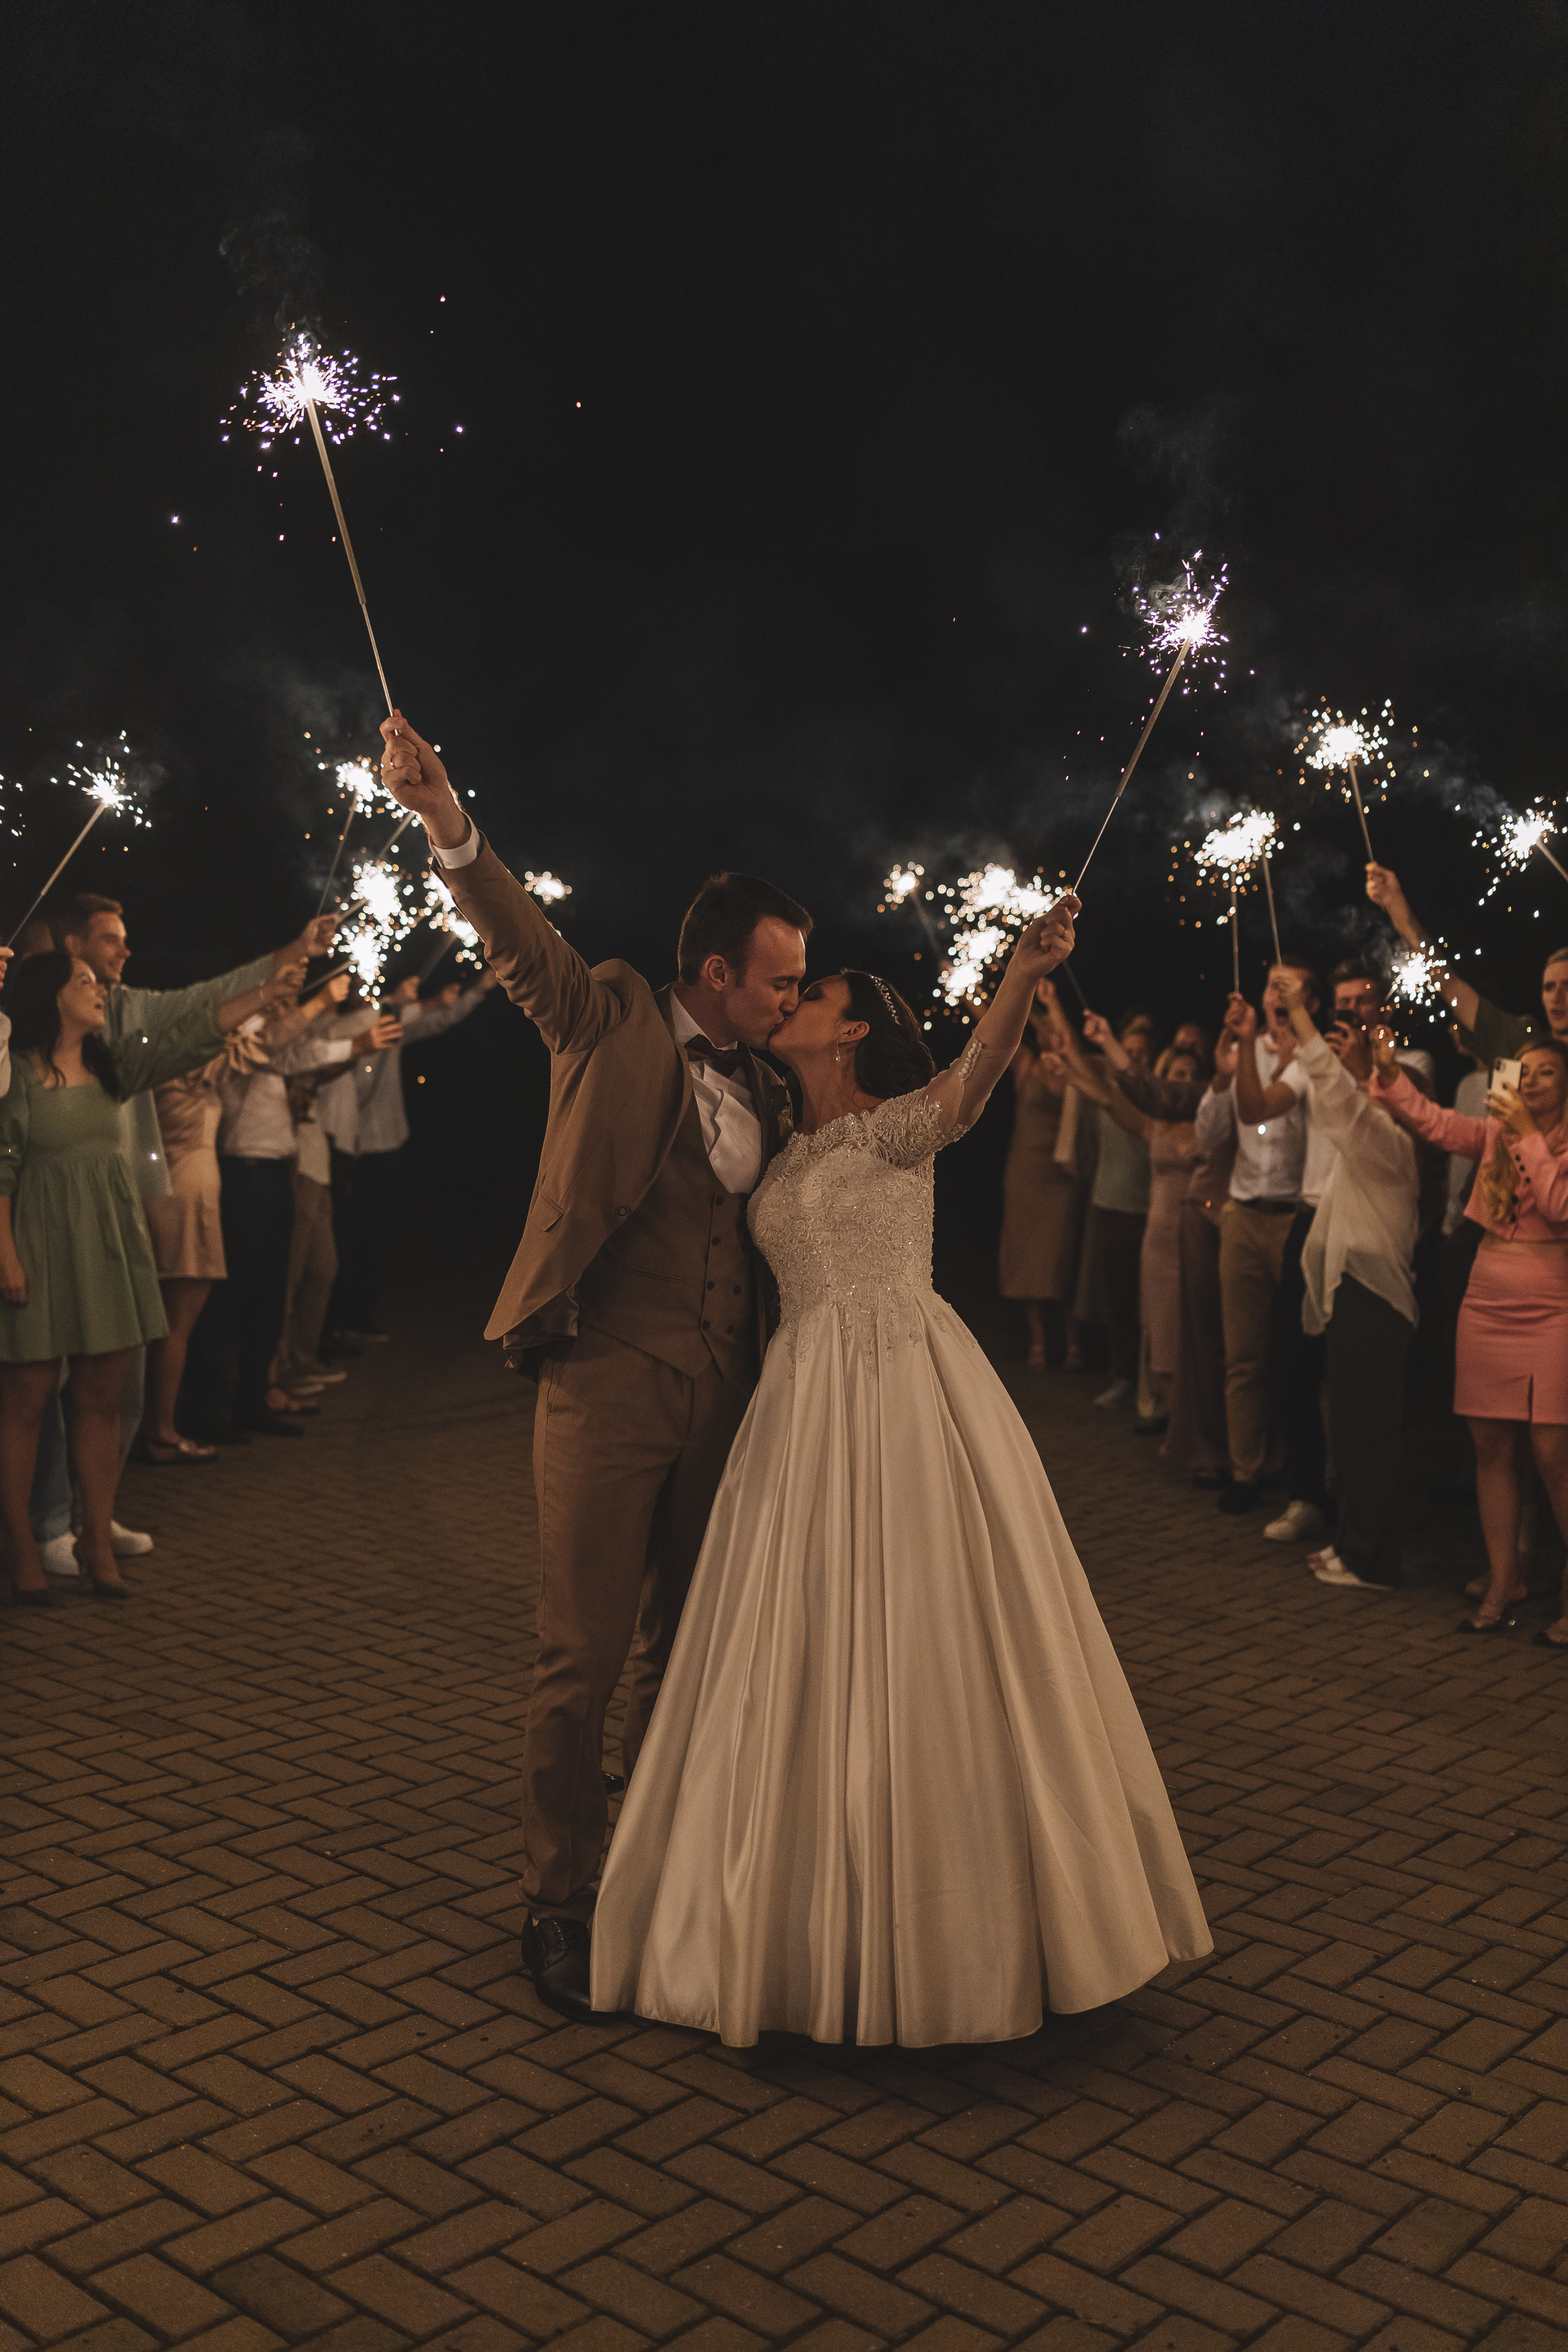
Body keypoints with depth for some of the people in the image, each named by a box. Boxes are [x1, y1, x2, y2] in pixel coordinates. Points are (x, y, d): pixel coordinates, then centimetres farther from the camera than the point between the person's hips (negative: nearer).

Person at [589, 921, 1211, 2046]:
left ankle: (963, 1923, 11)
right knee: (802, 1657, 8)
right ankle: (818, 1920, 22)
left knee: (924, 1641, -3)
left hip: (909, 1389, -6)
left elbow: (971, 1081, -24)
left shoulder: (895, 1126, -3)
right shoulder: (781, 1153, 18)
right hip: (811, 1404, 6)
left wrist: (1024, 975, -42)